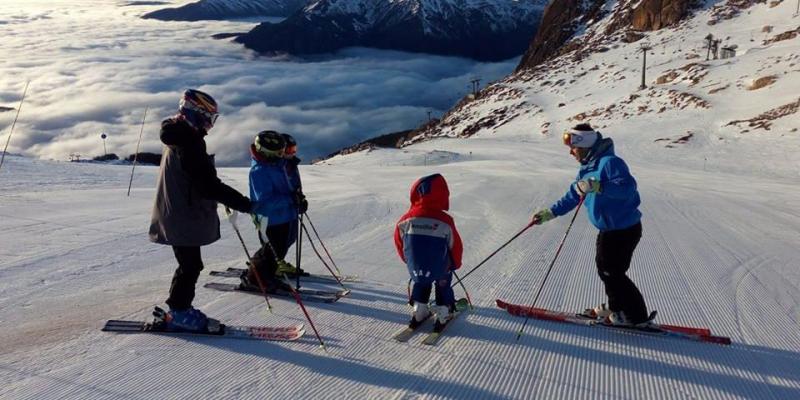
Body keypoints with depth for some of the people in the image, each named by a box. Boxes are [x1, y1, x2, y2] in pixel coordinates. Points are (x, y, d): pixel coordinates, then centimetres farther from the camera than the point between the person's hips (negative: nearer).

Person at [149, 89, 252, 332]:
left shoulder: (179, 139, 13)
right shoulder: (189, 143, -20)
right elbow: (208, 185, -26)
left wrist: (228, 198, 21)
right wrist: (240, 202, -24)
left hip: (180, 215, 10)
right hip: (184, 218, -10)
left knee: (189, 265, 17)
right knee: (190, 266, 0)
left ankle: (180, 308, 27)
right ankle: (178, 313, 10)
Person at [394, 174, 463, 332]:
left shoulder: (405, 220, -13)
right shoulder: (445, 221, -19)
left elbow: (399, 244, 3)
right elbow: (456, 247, -6)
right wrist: (455, 264, 16)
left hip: (415, 270, 2)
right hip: (439, 272, -2)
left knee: (421, 280, 35)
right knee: (443, 282, 32)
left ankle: (419, 309, 31)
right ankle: (443, 310, 27)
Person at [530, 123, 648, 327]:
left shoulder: (610, 162, -23)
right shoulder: (587, 168, 8)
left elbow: (627, 187, -35)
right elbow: (573, 196, 15)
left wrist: (597, 186, -45)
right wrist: (550, 212, 11)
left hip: (624, 229, -10)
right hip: (608, 228, 10)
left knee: (612, 272, -2)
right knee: (604, 268, 18)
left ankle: (636, 316, 12)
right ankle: (617, 308, 33)